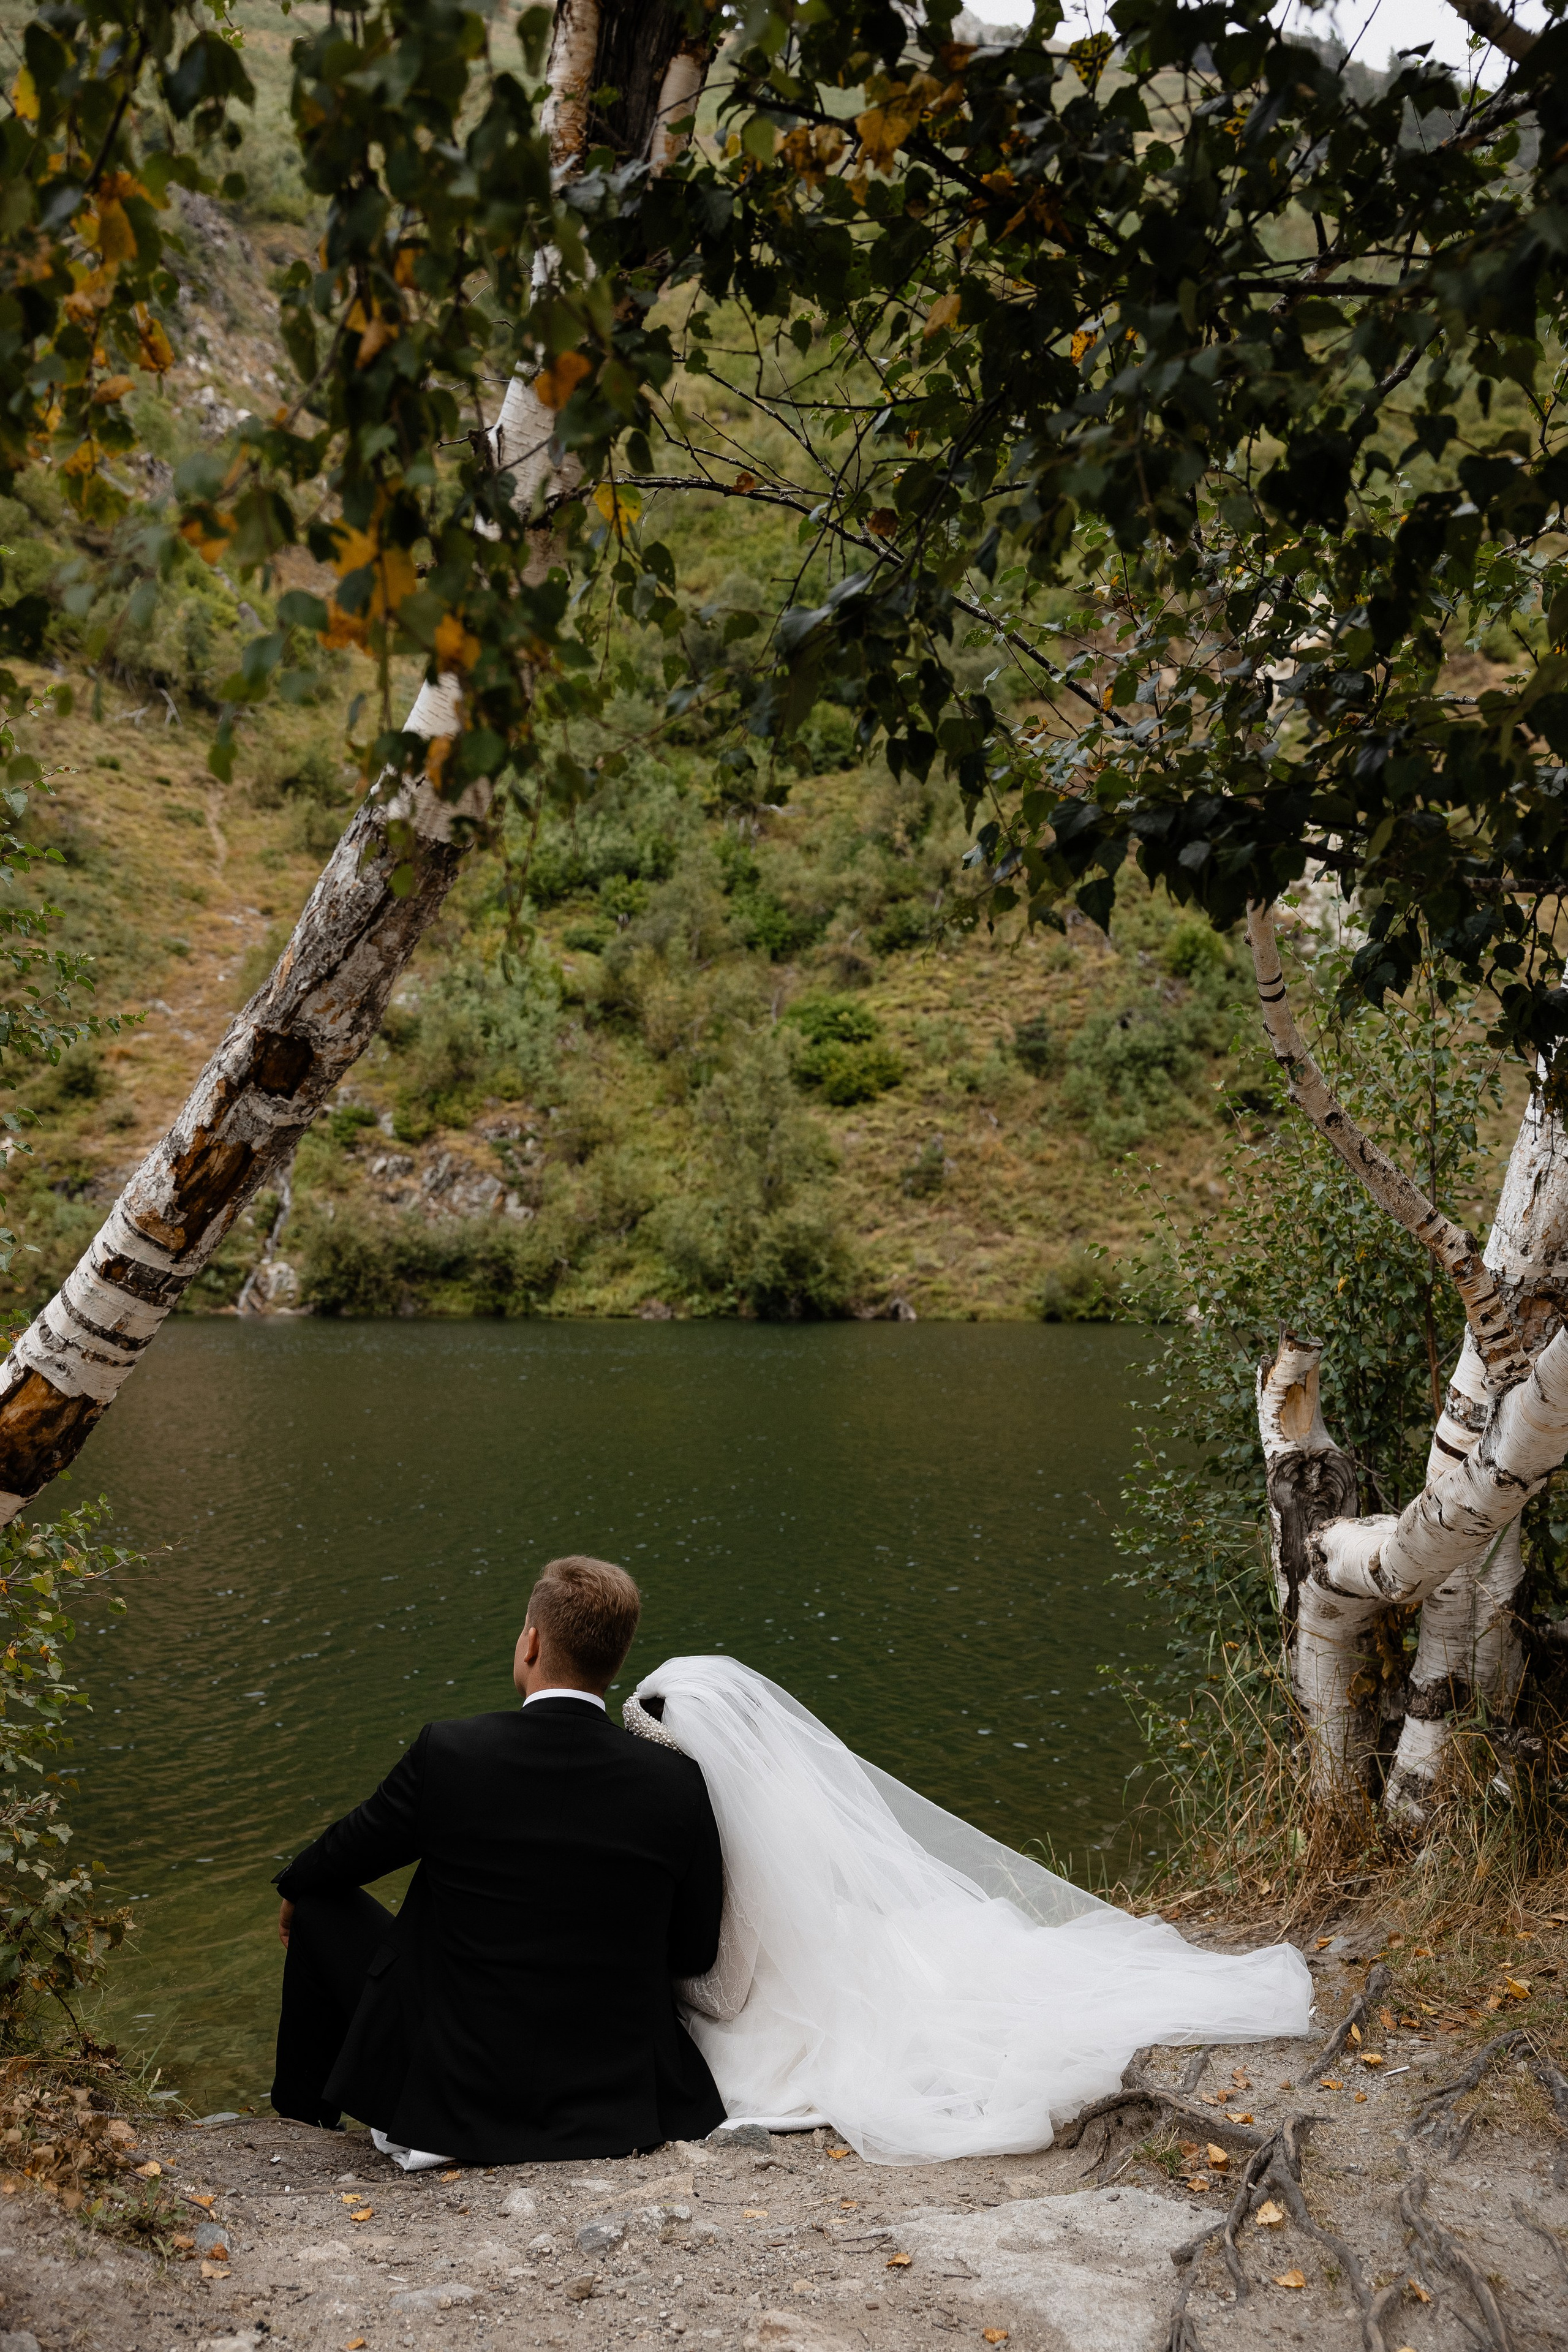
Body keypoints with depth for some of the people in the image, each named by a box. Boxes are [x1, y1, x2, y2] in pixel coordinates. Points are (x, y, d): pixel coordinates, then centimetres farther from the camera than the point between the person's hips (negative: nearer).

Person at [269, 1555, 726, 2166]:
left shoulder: (448, 1753, -18)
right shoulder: (676, 1782, -14)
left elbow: (345, 1857, 1)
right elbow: (694, 1955, -2)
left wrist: (294, 1889, 24)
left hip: (455, 2096, -2)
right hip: (620, 2107, 2)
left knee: (323, 1906, 20)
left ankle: (302, 2121, 40)